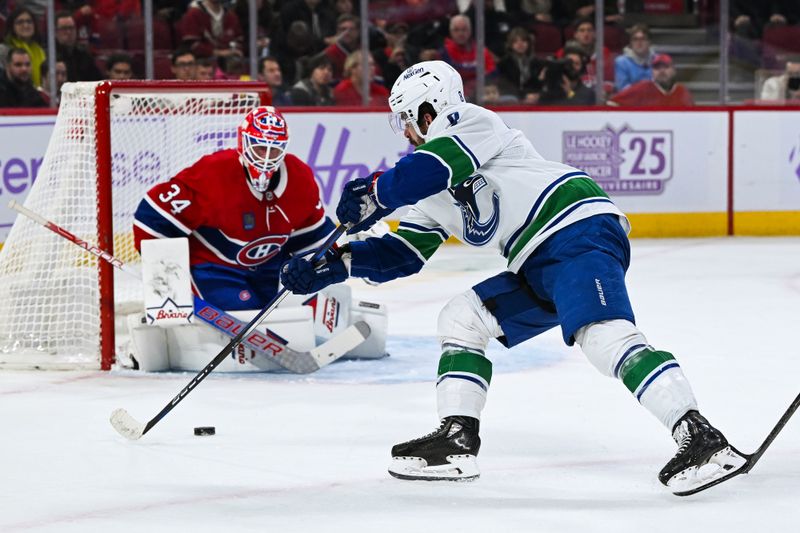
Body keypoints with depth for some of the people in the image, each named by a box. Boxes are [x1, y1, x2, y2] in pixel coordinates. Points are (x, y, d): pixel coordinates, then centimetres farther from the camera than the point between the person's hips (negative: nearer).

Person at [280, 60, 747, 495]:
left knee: (603, 334, -29)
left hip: (579, 231, -10)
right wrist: (334, 265, 14)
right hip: (539, 270, 10)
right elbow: (402, 254, 25)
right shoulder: (433, 195, 27)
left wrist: (375, 194, -3)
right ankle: (457, 441, 5)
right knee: (461, 319, 10)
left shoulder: (467, 122, 0)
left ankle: (702, 439, -38)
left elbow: (432, 167, -18)